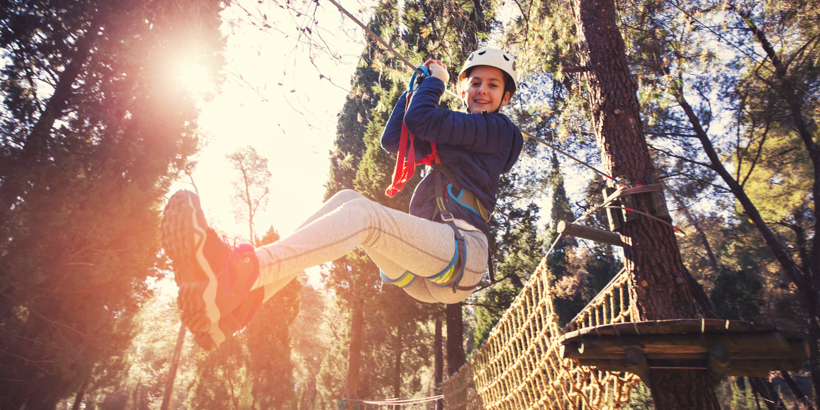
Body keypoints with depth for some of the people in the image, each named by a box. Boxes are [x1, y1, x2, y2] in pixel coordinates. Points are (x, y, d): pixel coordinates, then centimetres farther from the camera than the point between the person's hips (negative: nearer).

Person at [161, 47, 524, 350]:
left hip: (463, 256, -7)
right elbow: (391, 140, 21)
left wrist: (437, 79, 12)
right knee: (346, 199, -11)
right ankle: (241, 302, -28)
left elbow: (420, 118, -8)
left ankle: (236, 273, -47)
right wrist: (418, 86, 20)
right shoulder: (448, 140, 27)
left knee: (362, 213, -28)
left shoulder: (498, 129, 4)